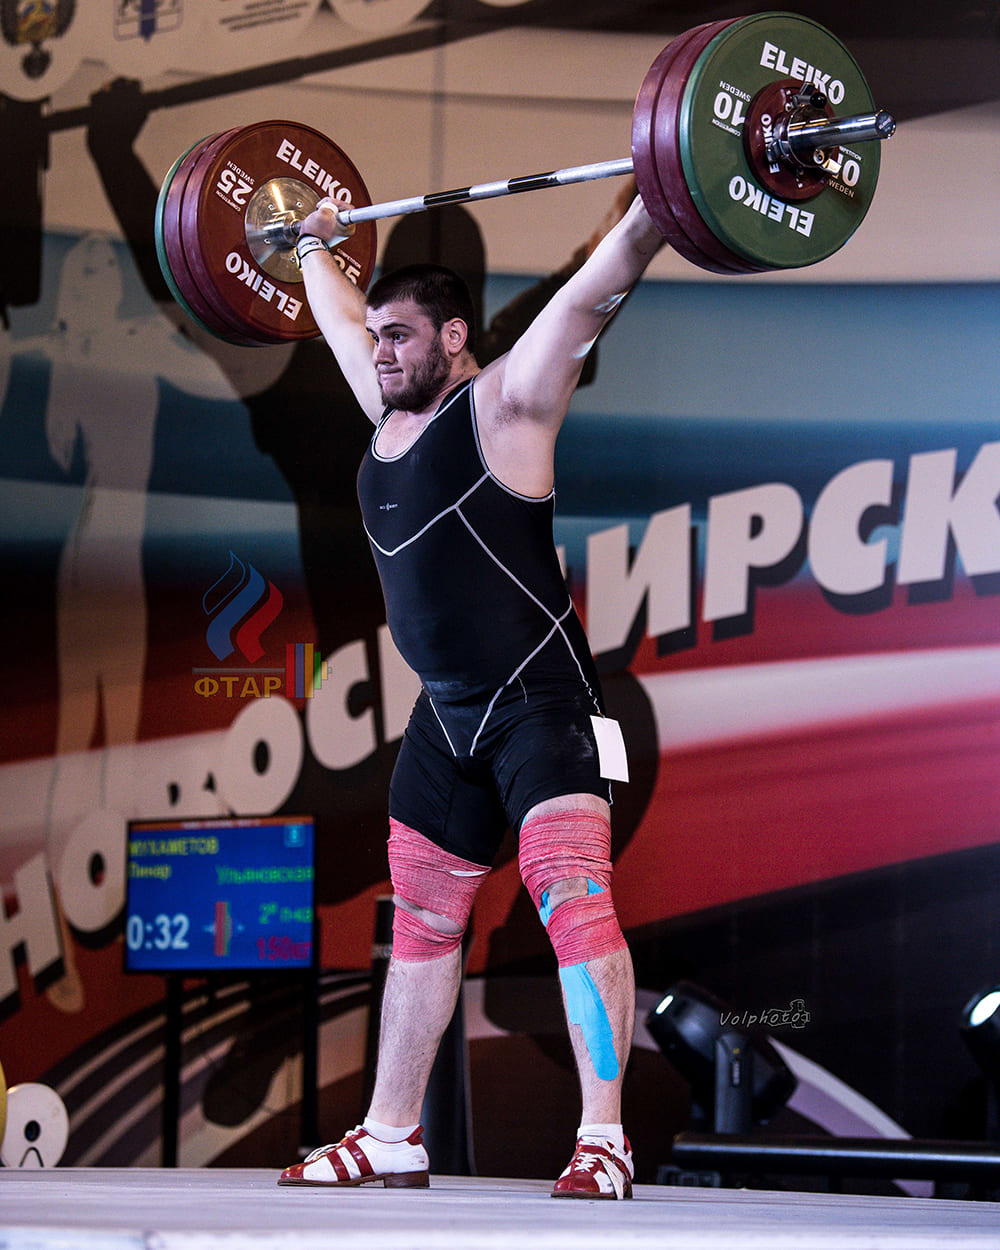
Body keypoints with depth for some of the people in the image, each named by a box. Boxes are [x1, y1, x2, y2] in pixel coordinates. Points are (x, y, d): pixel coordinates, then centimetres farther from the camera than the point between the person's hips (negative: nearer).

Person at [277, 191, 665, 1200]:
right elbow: (343, 321, 32)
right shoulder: (390, 410, 12)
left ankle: (603, 1142, -23)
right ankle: (389, 1139, 21)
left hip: (539, 701, -8)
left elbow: (593, 294, -16)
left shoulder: (503, 400, -8)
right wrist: (316, 248, 41)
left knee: (571, 898, -19)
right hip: (445, 715, 9)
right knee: (420, 924, 12)